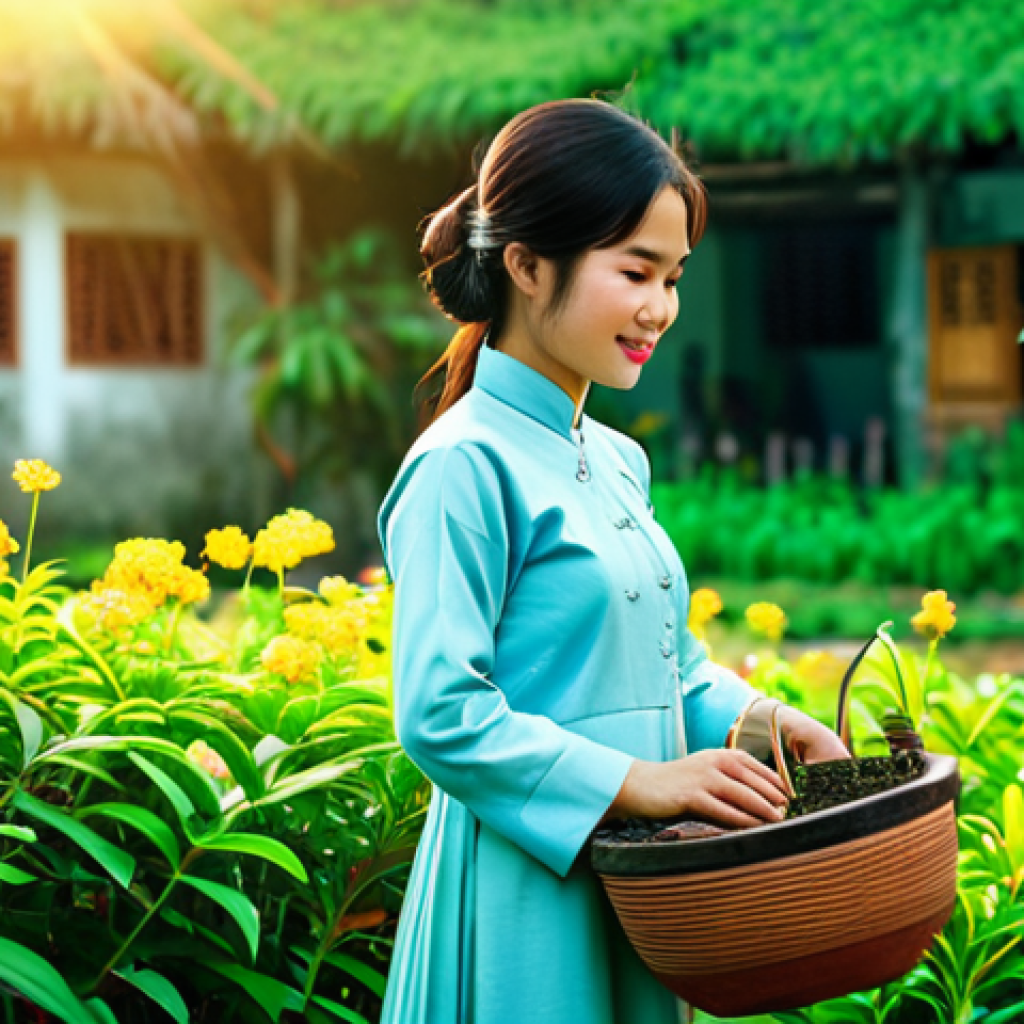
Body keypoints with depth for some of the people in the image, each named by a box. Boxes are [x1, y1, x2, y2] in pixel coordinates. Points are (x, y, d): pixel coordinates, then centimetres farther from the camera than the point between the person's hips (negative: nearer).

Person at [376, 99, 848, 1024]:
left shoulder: (619, 463, 11)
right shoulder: (465, 469, -15)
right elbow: (442, 718, -20)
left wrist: (755, 719, 1)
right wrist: (637, 782, -22)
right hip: (524, 898, -8)